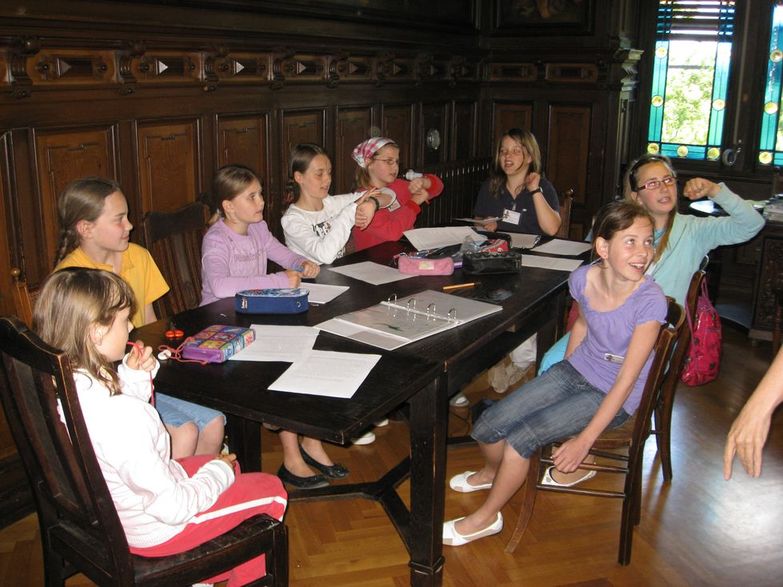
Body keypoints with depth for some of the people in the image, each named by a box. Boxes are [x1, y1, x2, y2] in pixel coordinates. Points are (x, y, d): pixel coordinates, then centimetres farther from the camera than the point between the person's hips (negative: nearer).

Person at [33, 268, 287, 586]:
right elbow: (172, 507, -30)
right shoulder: (120, 415, -39)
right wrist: (219, 473, -13)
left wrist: (133, 378, -6)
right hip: (153, 530, -8)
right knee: (271, 491, 8)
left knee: (224, 464, 27)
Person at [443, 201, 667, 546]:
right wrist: (564, 374, 13)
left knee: (522, 437, -20)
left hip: (613, 396, -5)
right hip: (575, 372, 5)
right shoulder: (583, 279, -13)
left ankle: (486, 517, 6)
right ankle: (493, 472, 33)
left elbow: (627, 379, -24)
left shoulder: (650, 301, -27)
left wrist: (584, 440, -24)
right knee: (487, 427, -4)